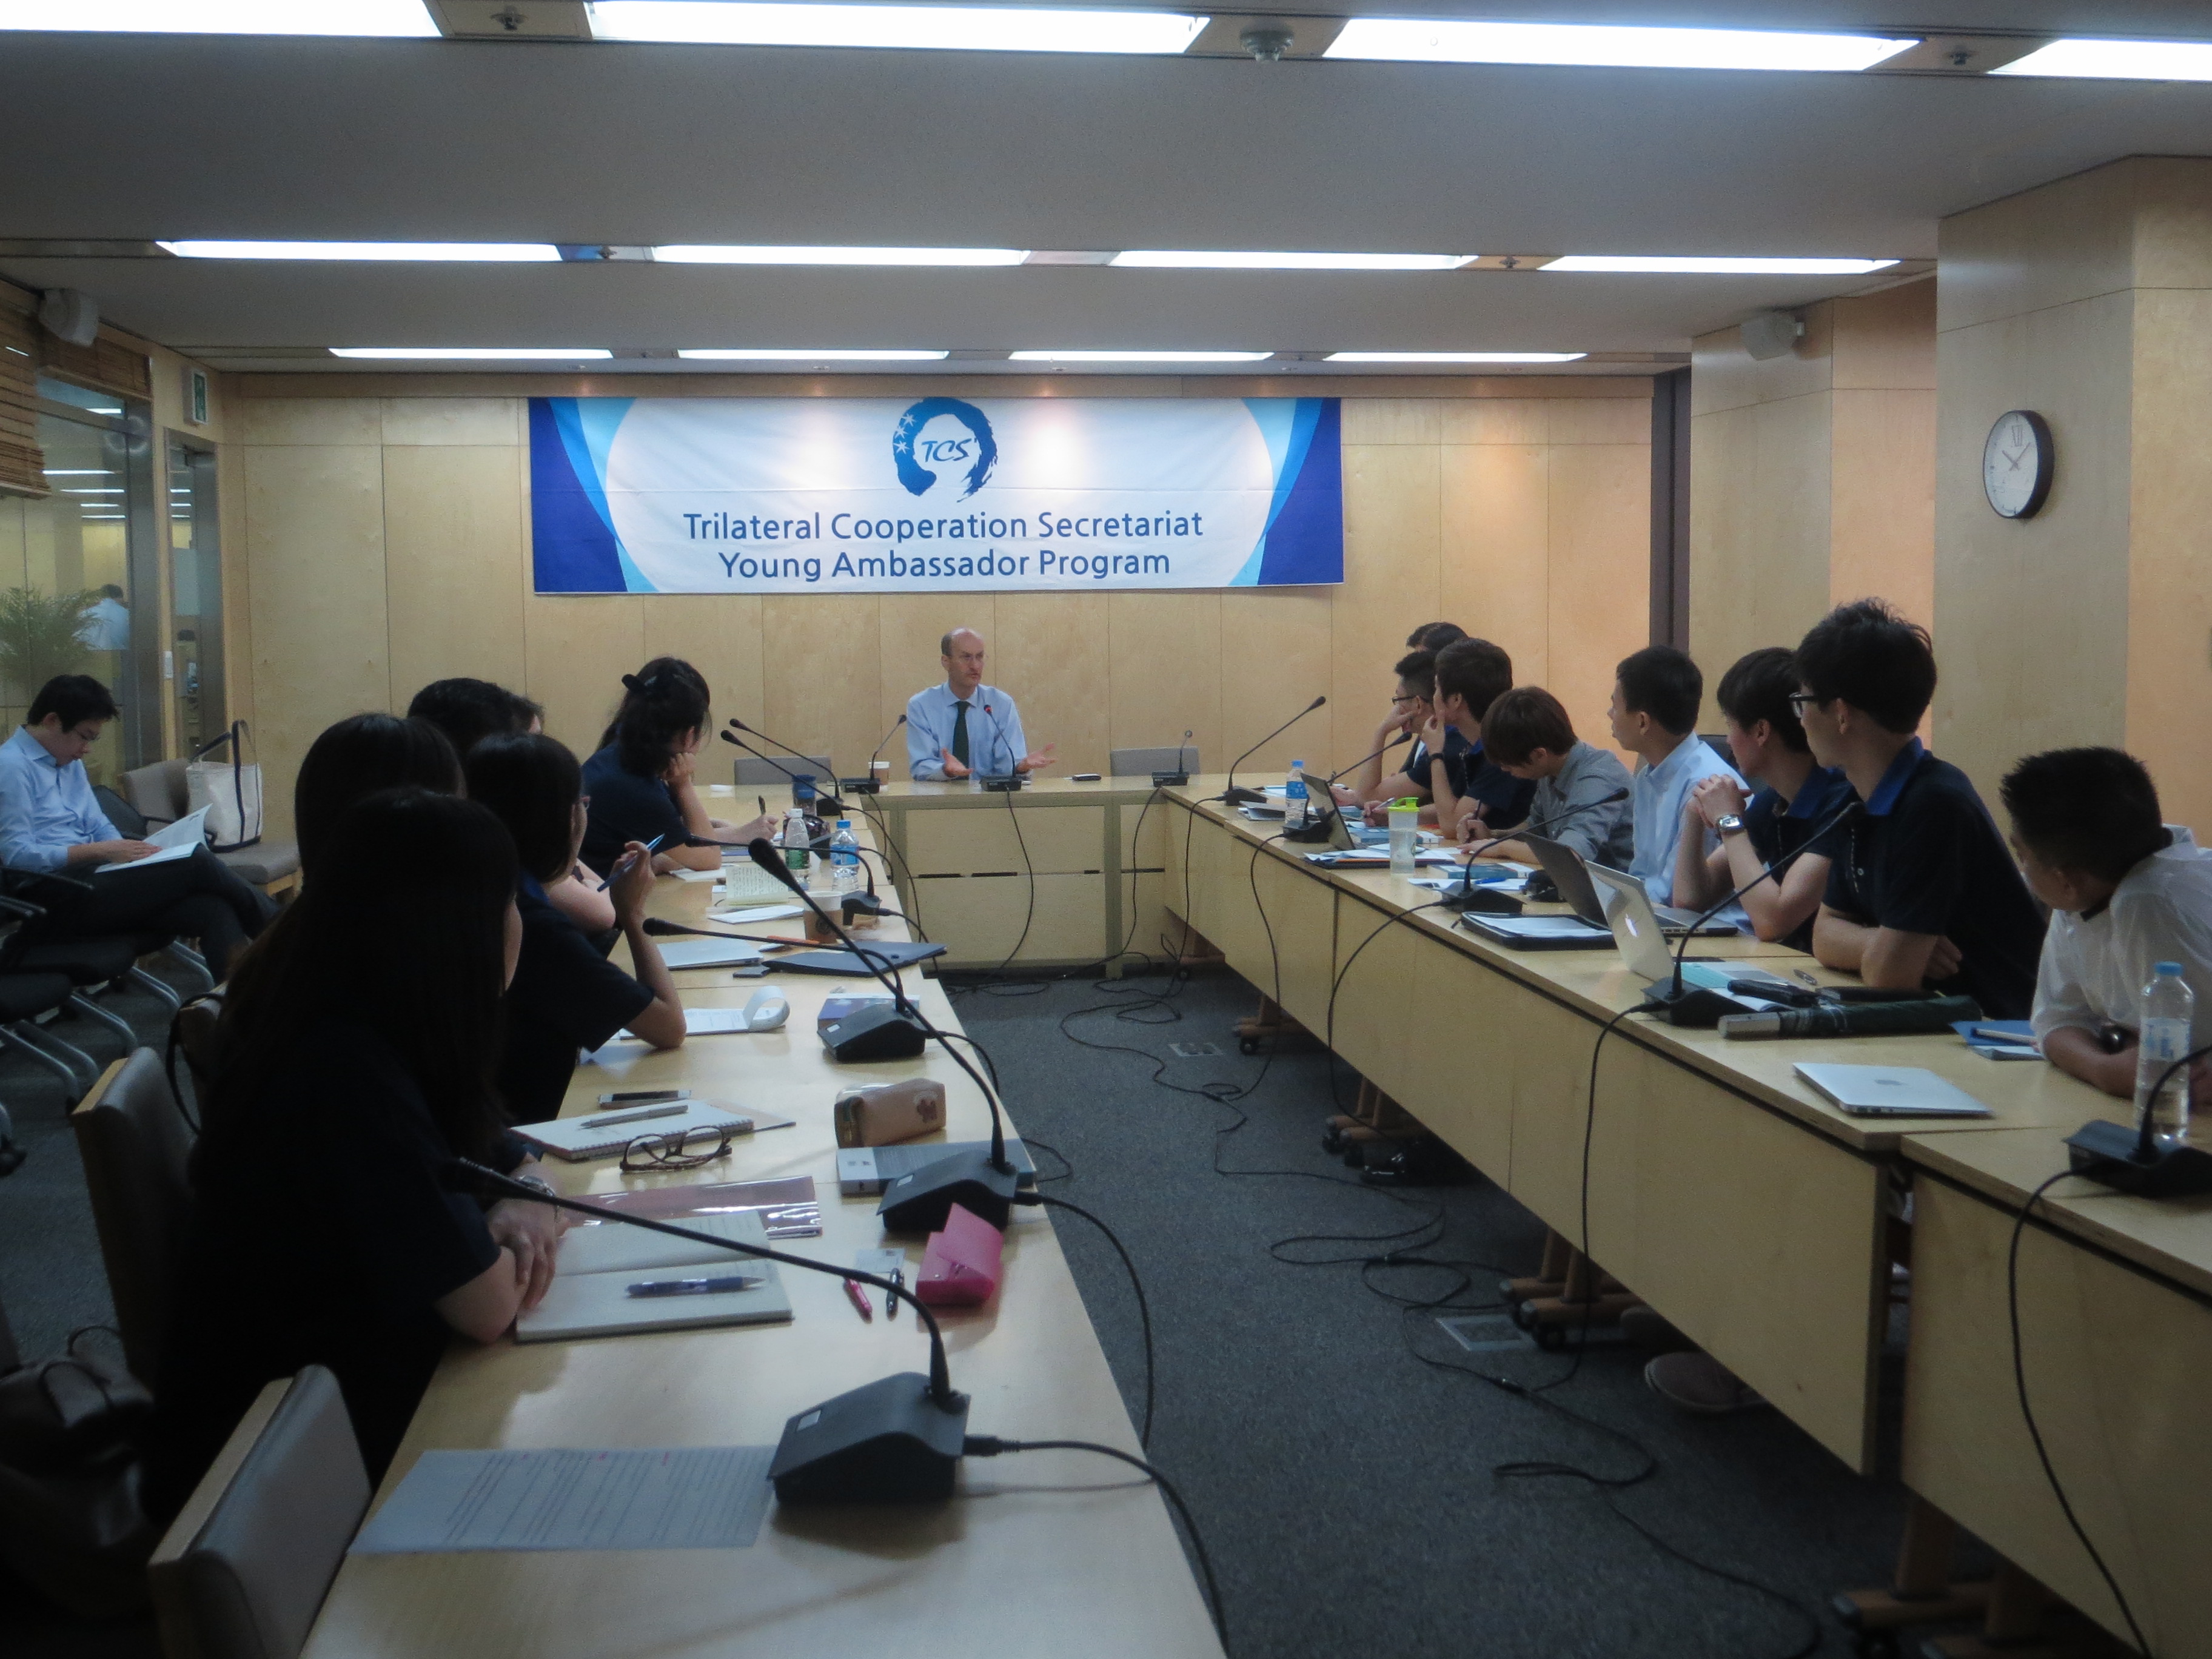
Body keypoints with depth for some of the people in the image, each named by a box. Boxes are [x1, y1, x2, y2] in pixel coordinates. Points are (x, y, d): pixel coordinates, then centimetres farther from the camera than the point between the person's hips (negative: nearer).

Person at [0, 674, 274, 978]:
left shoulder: (71, 764, 19)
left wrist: (131, 852, 0)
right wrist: (101, 851, -18)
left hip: (88, 877, 9)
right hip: (53, 899, -9)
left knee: (214, 910, -19)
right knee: (195, 862, -21)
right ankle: (273, 923, 1)